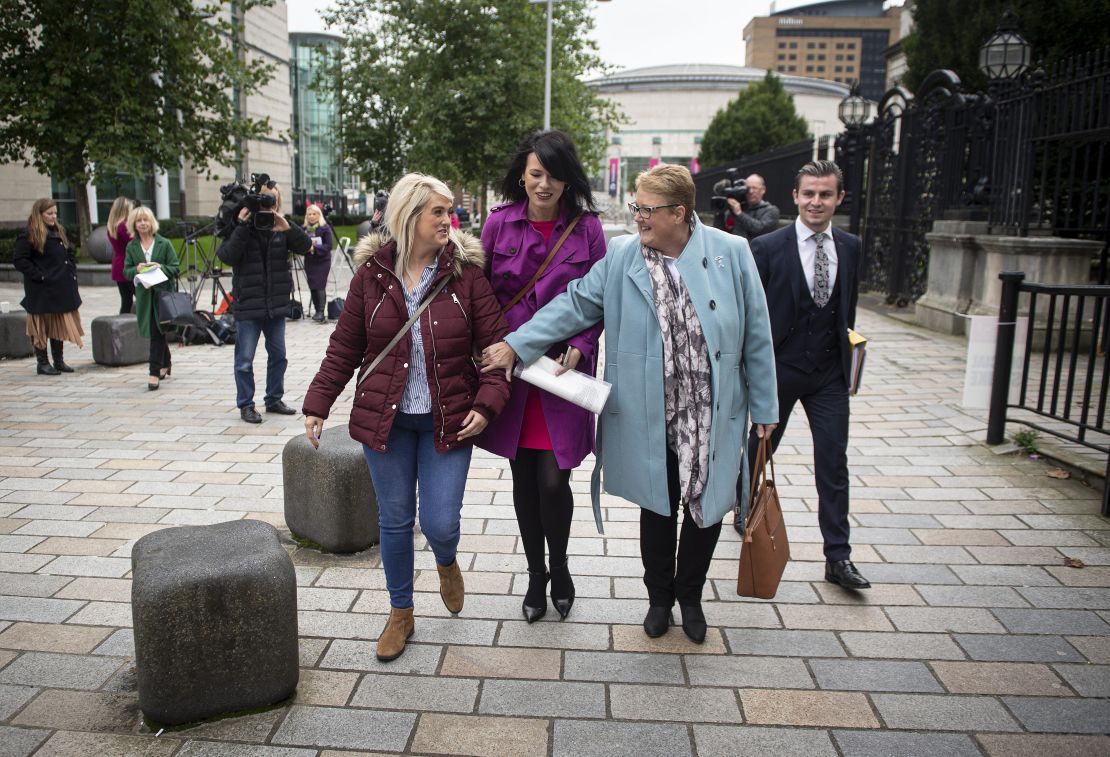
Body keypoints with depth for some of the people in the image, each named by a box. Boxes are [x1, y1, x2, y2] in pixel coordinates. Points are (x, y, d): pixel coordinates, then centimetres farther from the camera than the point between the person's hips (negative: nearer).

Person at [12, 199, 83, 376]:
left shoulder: (59, 231, 14)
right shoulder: (29, 235, -9)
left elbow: (70, 254, 21)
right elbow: (19, 259, -13)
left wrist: (71, 273, 8)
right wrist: (38, 276, -17)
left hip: (62, 288, 7)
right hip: (42, 291, -7)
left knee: (60, 325, 11)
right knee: (42, 327, 0)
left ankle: (59, 361, 20)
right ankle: (42, 363, 8)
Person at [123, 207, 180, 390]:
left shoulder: (164, 244, 1)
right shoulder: (131, 247, 9)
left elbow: (175, 268, -1)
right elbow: (126, 271, 8)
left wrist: (160, 267, -18)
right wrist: (137, 269, -13)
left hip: (163, 292, -3)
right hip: (143, 294, 4)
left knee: (157, 332, -8)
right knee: (155, 332, 12)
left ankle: (155, 373, -6)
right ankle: (165, 365, 32)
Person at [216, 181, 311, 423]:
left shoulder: (280, 229, 3)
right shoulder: (242, 227, -6)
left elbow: (305, 246, -7)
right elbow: (228, 256, -18)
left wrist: (287, 227, -21)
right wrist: (241, 227, -23)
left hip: (276, 304, 4)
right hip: (248, 305, -4)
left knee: (278, 355, 14)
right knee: (245, 359, 3)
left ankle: (274, 399, 29)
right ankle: (245, 405, 15)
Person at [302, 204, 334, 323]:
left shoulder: (325, 228, -5)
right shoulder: (305, 228, 10)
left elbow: (329, 245, -11)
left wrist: (315, 248, -21)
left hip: (322, 261, -5)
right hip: (309, 262, 5)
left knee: (320, 286, -12)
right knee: (312, 287, 5)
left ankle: (322, 312, -11)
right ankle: (317, 311, 15)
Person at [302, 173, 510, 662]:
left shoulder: (465, 274, -5)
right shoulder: (371, 275, -1)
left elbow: (496, 345, -4)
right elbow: (345, 347, 5)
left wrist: (487, 404, -15)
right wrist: (317, 404, 1)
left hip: (447, 420, -1)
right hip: (385, 418, 1)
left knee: (440, 523, -3)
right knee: (395, 520, 11)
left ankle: (447, 563, 36)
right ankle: (400, 613, 33)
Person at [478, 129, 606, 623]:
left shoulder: (586, 227, -1)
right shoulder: (499, 223, 1)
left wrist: (580, 348, -12)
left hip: (564, 369, -1)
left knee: (553, 481, -5)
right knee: (524, 480, 10)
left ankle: (559, 567, 25)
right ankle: (536, 576, 30)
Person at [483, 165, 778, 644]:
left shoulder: (731, 253, -5)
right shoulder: (621, 256, -3)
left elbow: (756, 335, -1)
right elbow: (575, 304, -2)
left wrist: (764, 406, 2)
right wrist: (516, 345, -10)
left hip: (714, 417, 0)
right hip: (651, 418, 0)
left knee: (707, 509, 14)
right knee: (658, 508, 14)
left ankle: (690, 596, 40)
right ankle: (659, 598, 39)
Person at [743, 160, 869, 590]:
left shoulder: (850, 247, 4)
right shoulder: (768, 248, -9)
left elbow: (849, 307, 13)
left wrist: (846, 350, 9)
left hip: (829, 374, 3)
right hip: (779, 369, -3)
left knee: (833, 462, 1)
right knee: (760, 447, 16)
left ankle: (837, 557, 9)